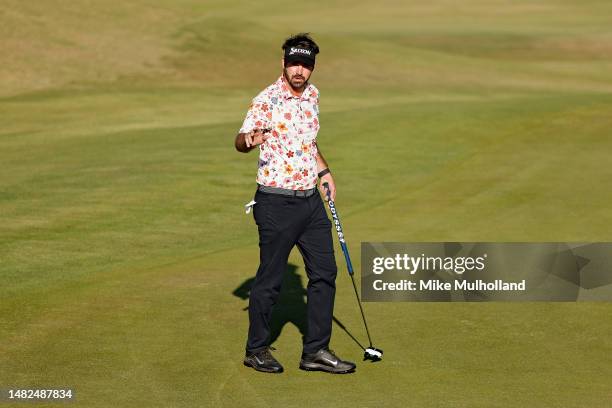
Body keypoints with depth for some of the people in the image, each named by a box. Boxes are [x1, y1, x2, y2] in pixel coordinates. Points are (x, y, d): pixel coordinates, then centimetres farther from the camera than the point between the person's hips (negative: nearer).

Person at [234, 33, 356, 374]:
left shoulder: (312, 94, 9)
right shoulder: (268, 100, -14)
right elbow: (240, 141, -19)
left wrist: (324, 170, 18)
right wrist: (250, 139, -41)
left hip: (311, 200, 7)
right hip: (277, 202, -7)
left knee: (324, 272, 8)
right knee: (270, 278, 1)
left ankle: (316, 350, 17)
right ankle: (257, 350, 17)